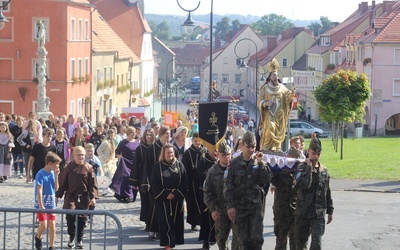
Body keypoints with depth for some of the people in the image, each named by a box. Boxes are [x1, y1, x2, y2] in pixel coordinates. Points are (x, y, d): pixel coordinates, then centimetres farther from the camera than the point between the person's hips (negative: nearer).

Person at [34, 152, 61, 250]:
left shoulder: (53, 173, 4)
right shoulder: (41, 174, -15)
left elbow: (56, 188, 1)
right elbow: (39, 191, -17)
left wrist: (56, 175, -8)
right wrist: (41, 206, -19)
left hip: (51, 204, 6)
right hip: (42, 204, -6)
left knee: (52, 225, 5)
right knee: (43, 224, -12)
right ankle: (38, 237, 19)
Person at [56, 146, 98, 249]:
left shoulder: (88, 168, -1)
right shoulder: (69, 167, -1)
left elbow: (93, 183, 0)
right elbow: (62, 182, 3)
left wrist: (93, 197, -7)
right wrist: (58, 195, 2)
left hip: (84, 197, 1)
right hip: (71, 196, -1)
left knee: (81, 218, 4)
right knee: (70, 216, -12)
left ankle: (79, 240, 18)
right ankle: (71, 237, 7)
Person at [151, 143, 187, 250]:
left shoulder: (179, 165, 4)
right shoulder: (157, 166, -1)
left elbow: (183, 182, 1)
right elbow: (154, 184, -4)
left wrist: (176, 194, -11)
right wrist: (165, 195, -13)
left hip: (177, 199, 2)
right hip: (162, 199, -2)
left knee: (176, 221, 5)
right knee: (165, 221, -3)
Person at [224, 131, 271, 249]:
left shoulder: (259, 162, 4)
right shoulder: (234, 164, -1)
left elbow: (267, 181, -6)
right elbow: (228, 186, -3)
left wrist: (261, 163, -12)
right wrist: (230, 206, -9)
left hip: (256, 206, 1)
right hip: (239, 207, -1)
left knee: (257, 237, -6)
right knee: (243, 240, 2)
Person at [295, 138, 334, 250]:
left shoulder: (324, 170, 8)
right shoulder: (302, 168, -4)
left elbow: (328, 192, 16)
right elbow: (304, 185, -23)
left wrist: (330, 211, 17)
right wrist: (309, 167, -19)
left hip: (319, 213, 2)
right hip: (303, 211, -2)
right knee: (301, 240, 9)